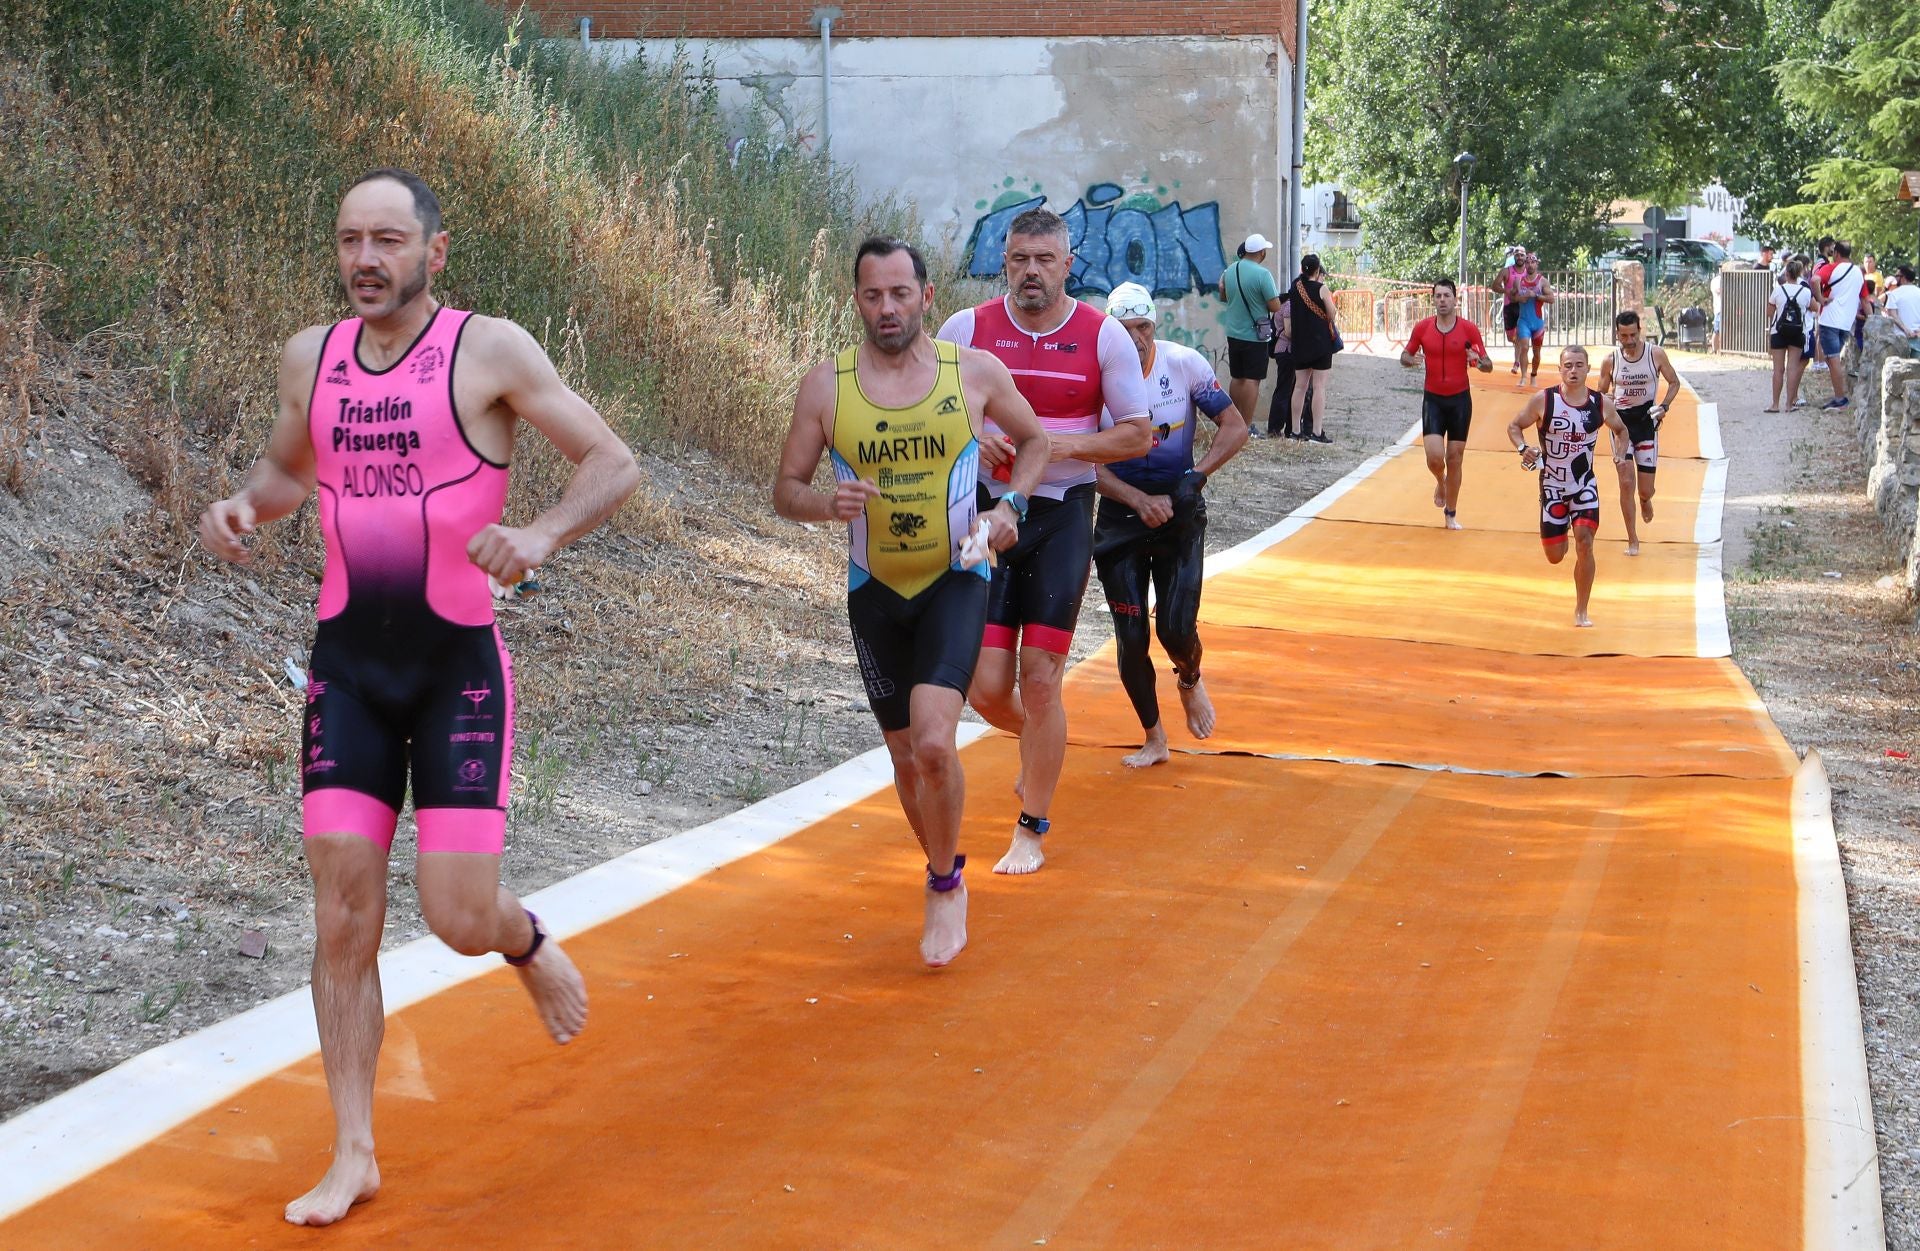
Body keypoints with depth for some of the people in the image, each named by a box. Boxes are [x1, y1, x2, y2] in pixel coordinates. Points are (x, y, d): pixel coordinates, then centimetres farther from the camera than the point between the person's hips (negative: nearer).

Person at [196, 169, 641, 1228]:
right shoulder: (309, 357, 6)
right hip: (347, 664, 4)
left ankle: (530, 946, 31)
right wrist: (240, 507, 1)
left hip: (459, 665, -3)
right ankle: (353, 1154, 10)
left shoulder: (489, 351, -8)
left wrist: (539, 535, -26)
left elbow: (614, 464, -8)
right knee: (342, 917, 0)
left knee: (460, 920, -7)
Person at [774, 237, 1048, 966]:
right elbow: (785, 491, 1)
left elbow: (1035, 441, 11)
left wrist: (1009, 507, -7)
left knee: (934, 742, -21)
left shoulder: (976, 372, -6)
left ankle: (944, 886, 2)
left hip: (956, 581, -2)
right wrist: (828, 504, -21)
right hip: (875, 591, 2)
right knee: (906, 755, 13)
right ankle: (947, 873, 38)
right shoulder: (825, 387, -6)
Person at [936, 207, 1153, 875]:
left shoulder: (1103, 336, -2)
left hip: (1063, 517, -1)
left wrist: (1061, 445, -15)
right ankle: (1036, 743, 36)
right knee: (986, 688, -1)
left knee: (1040, 677, -4)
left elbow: (1138, 434, 1)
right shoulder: (967, 329, 0)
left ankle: (1031, 832, 10)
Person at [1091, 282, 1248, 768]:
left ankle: (1191, 682, 27)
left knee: (1177, 629, -10)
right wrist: (1140, 501, -21)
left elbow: (1235, 428, -4)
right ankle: (1154, 738, 20)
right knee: (1131, 638, 0)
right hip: (1120, 512, 1)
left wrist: (1194, 479, -17)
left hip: (1179, 509, 0)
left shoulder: (1185, 364, -10)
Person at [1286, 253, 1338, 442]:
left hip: (1300, 344, 5)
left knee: (1300, 386, 11)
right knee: (1319, 387, -4)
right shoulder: (1320, 289, -11)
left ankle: (1296, 429, 13)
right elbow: (1331, 316, -6)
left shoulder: (1294, 289, 4)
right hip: (1321, 342, -5)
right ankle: (1317, 432, -7)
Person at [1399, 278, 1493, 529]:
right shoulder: (1422, 327, -3)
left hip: (1460, 400, 0)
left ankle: (1451, 514, 19)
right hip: (1433, 399, 0)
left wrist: (1479, 362, -25)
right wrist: (1411, 360, -15)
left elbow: (1488, 366, -1)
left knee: (1455, 459, 4)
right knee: (1435, 457, -13)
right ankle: (1441, 483, 24)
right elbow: (1405, 356, 9)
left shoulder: (1469, 329, -6)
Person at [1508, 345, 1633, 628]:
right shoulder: (1543, 400, -11)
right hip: (1552, 487, 0)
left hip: (1585, 486, 1)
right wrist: (1523, 448, -21)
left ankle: (1581, 612, -2)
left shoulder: (1601, 403, -5)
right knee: (1554, 556, 5)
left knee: (1584, 543, -16)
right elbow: (1514, 427, -1)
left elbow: (1620, 430, 14)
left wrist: (1622, 452, -6)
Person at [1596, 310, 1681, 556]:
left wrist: (1664, 406, -11)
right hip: (1620, 421, 0)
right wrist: (1606, 399, -16)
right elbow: (1601, 393, 8)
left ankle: (1645, 500, 43)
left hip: (1646, 420, 0)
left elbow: (1674, 382, 6)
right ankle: (1632, 540, 0)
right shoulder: (1610, 360, -3)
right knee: (1626, 481, -12)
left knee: (1646, 489, 2)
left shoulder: (1656, 354, -6)